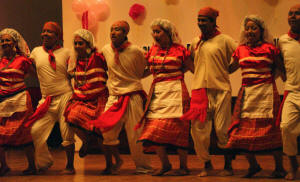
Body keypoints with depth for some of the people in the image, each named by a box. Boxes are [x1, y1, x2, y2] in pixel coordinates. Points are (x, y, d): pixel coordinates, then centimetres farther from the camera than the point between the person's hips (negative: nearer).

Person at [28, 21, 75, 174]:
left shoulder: (66, 53, 2)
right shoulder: (36, 52, 10)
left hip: (65, 97, -3)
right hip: (46, 100, 3)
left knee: (67, 133, -1)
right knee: (35, 131, -3)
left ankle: (70, 166, 11)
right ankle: (44, 162, 16)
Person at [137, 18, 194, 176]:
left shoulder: (179, 50, 0)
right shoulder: (153, 50, 14)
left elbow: (193, 68, 8)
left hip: (175, 91, -5)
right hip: (157, 91, 5)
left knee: (177, 128, -6)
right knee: (154, 130, -2)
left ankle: (183, 166, 4)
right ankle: (165, 164, 12)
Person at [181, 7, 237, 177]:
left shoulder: (224, 40, -2)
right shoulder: (195, 43, 14)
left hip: (220, 89, -4)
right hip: (199, 89, 5)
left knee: (222, 130, -3)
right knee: (198, 129, 1)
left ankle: (228, 165, 12)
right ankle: (207, 164, 17)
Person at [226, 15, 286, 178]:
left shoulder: (269, 48, 0)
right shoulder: (241, 50, 10)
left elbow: (282, 68, 6)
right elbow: (229, 69, 21)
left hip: (266, 92, -4)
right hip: (247, 92, 4)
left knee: (271, 128, -4)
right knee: (244, 128, 2)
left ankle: (279, 167, 7)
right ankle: (253, 165, 19)